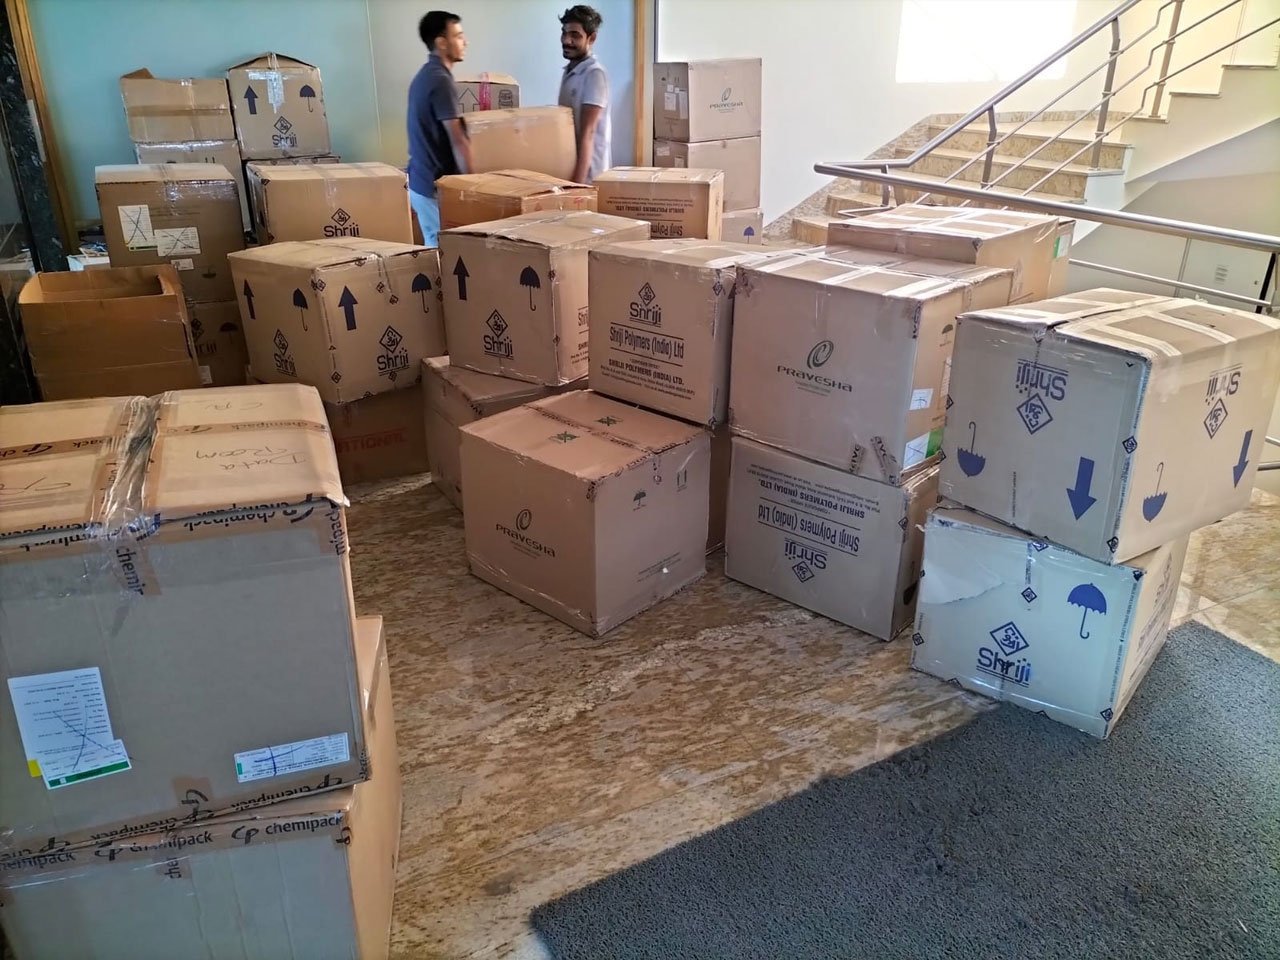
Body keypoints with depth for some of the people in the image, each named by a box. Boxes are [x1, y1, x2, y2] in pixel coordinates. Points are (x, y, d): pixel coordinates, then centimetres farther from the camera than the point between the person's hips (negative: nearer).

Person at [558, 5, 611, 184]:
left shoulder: (594, 74, -15)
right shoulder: (568, 71, 13)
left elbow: (587, 133, -23)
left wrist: (578, 182, -30)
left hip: (586, 170, -9)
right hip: (567, 164, 9)